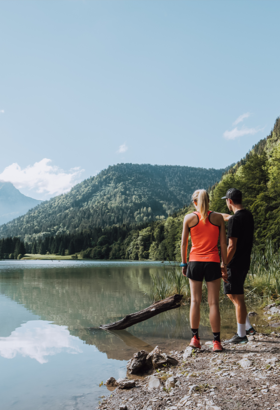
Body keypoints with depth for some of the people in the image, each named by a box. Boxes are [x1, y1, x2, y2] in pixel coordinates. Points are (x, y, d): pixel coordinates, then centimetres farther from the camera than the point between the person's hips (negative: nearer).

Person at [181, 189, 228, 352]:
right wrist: (225, 266, 6)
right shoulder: (218, 218, 1)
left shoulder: (189, 218, 0)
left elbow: (184, 243, 1)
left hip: (195, 262, 0)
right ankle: (217, 342, 6)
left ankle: (195, 338, 13)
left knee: (195, 301, 10)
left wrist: (184, 263, 11)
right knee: (214, 303, 3)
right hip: (213, 262, 0)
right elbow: (223, 244, 0)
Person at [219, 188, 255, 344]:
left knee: (238, 298, 0)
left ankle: (241, 335, 10)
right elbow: (227, 217, 30)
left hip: (235, 264, -9)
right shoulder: (248, 215, 9)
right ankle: (248, 327, 25)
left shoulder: (235, 219, -19)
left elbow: (232, 246, -21)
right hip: (245, 262, 9)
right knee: (232, 294, 19)